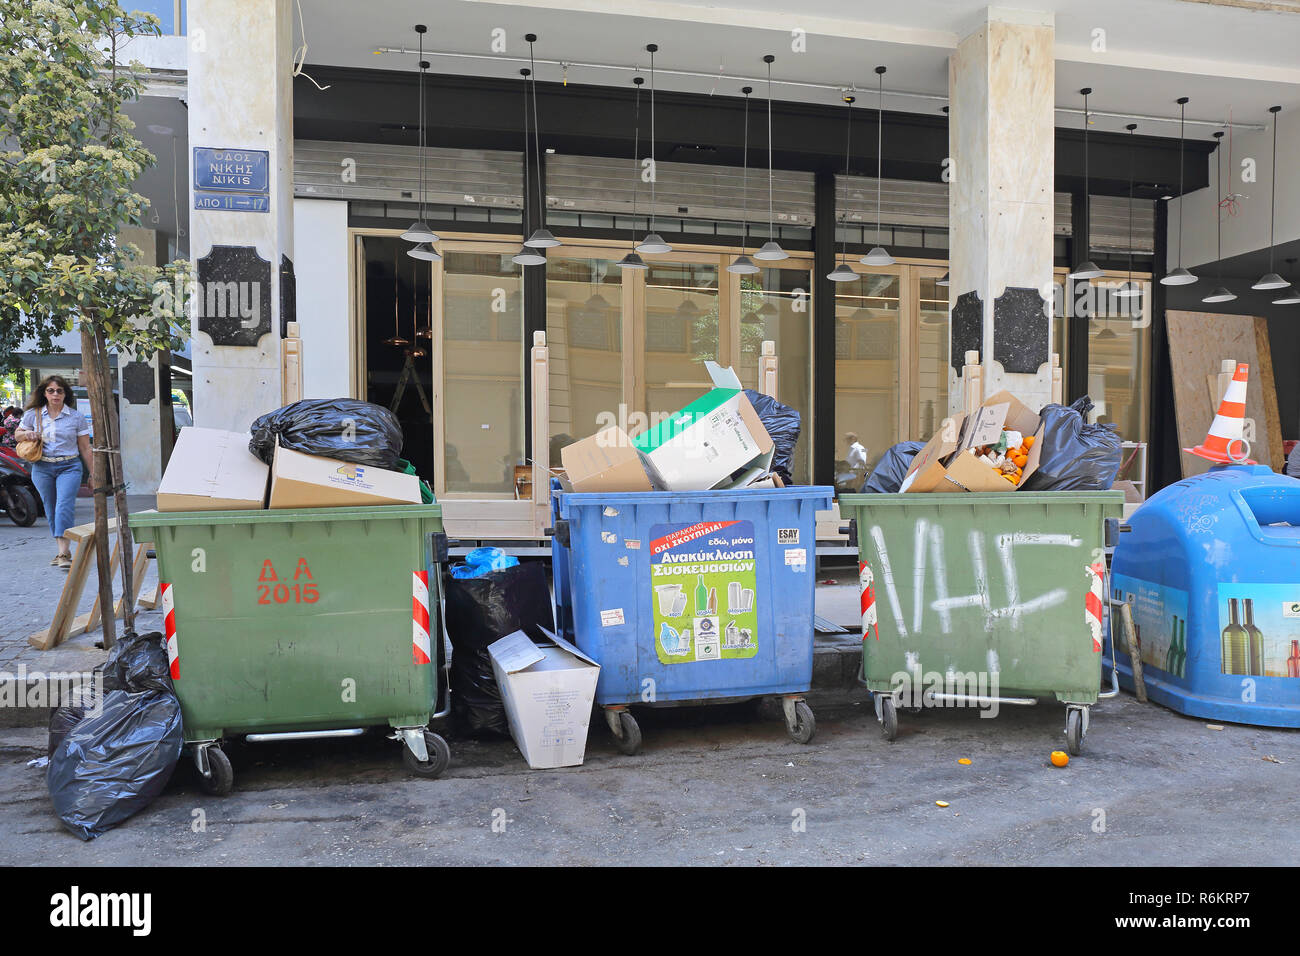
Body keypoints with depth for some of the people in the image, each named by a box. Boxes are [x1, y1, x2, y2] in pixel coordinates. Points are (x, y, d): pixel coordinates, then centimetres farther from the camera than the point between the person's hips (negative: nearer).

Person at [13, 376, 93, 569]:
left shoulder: (77, 417, 3)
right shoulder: (33, 414, 8)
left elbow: (85, 448, 6)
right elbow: (18, 434, 22)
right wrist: (27, 434, -3)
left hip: (69, 467, -3)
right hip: (42, 468, 3)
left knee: (64, 506, -18)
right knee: (51, 510, 8)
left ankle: (64, 553, -24)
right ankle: (62, 551, 19)